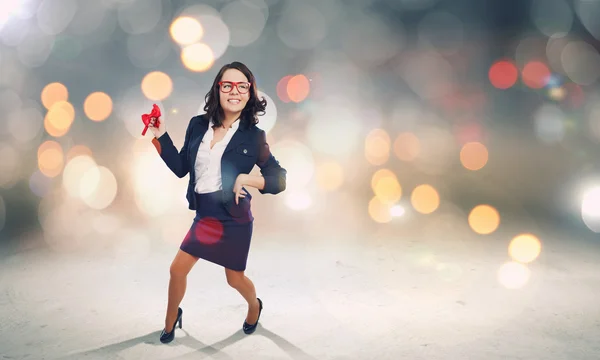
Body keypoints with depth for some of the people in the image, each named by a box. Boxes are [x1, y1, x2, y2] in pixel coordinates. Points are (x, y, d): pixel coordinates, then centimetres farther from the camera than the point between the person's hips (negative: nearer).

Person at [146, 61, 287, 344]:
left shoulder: (253, 136, -12)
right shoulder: (198, 125, -2)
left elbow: (279, 179, -9)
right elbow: (181, 168, 6)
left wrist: (246, 179, -23)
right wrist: (161, 136, 0)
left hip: (234, 219, -3)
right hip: (204, 215, 4)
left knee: (235, 279, 12)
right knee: (177, 269, 9)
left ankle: (254, 306, 47)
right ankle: (171, 321, 38)